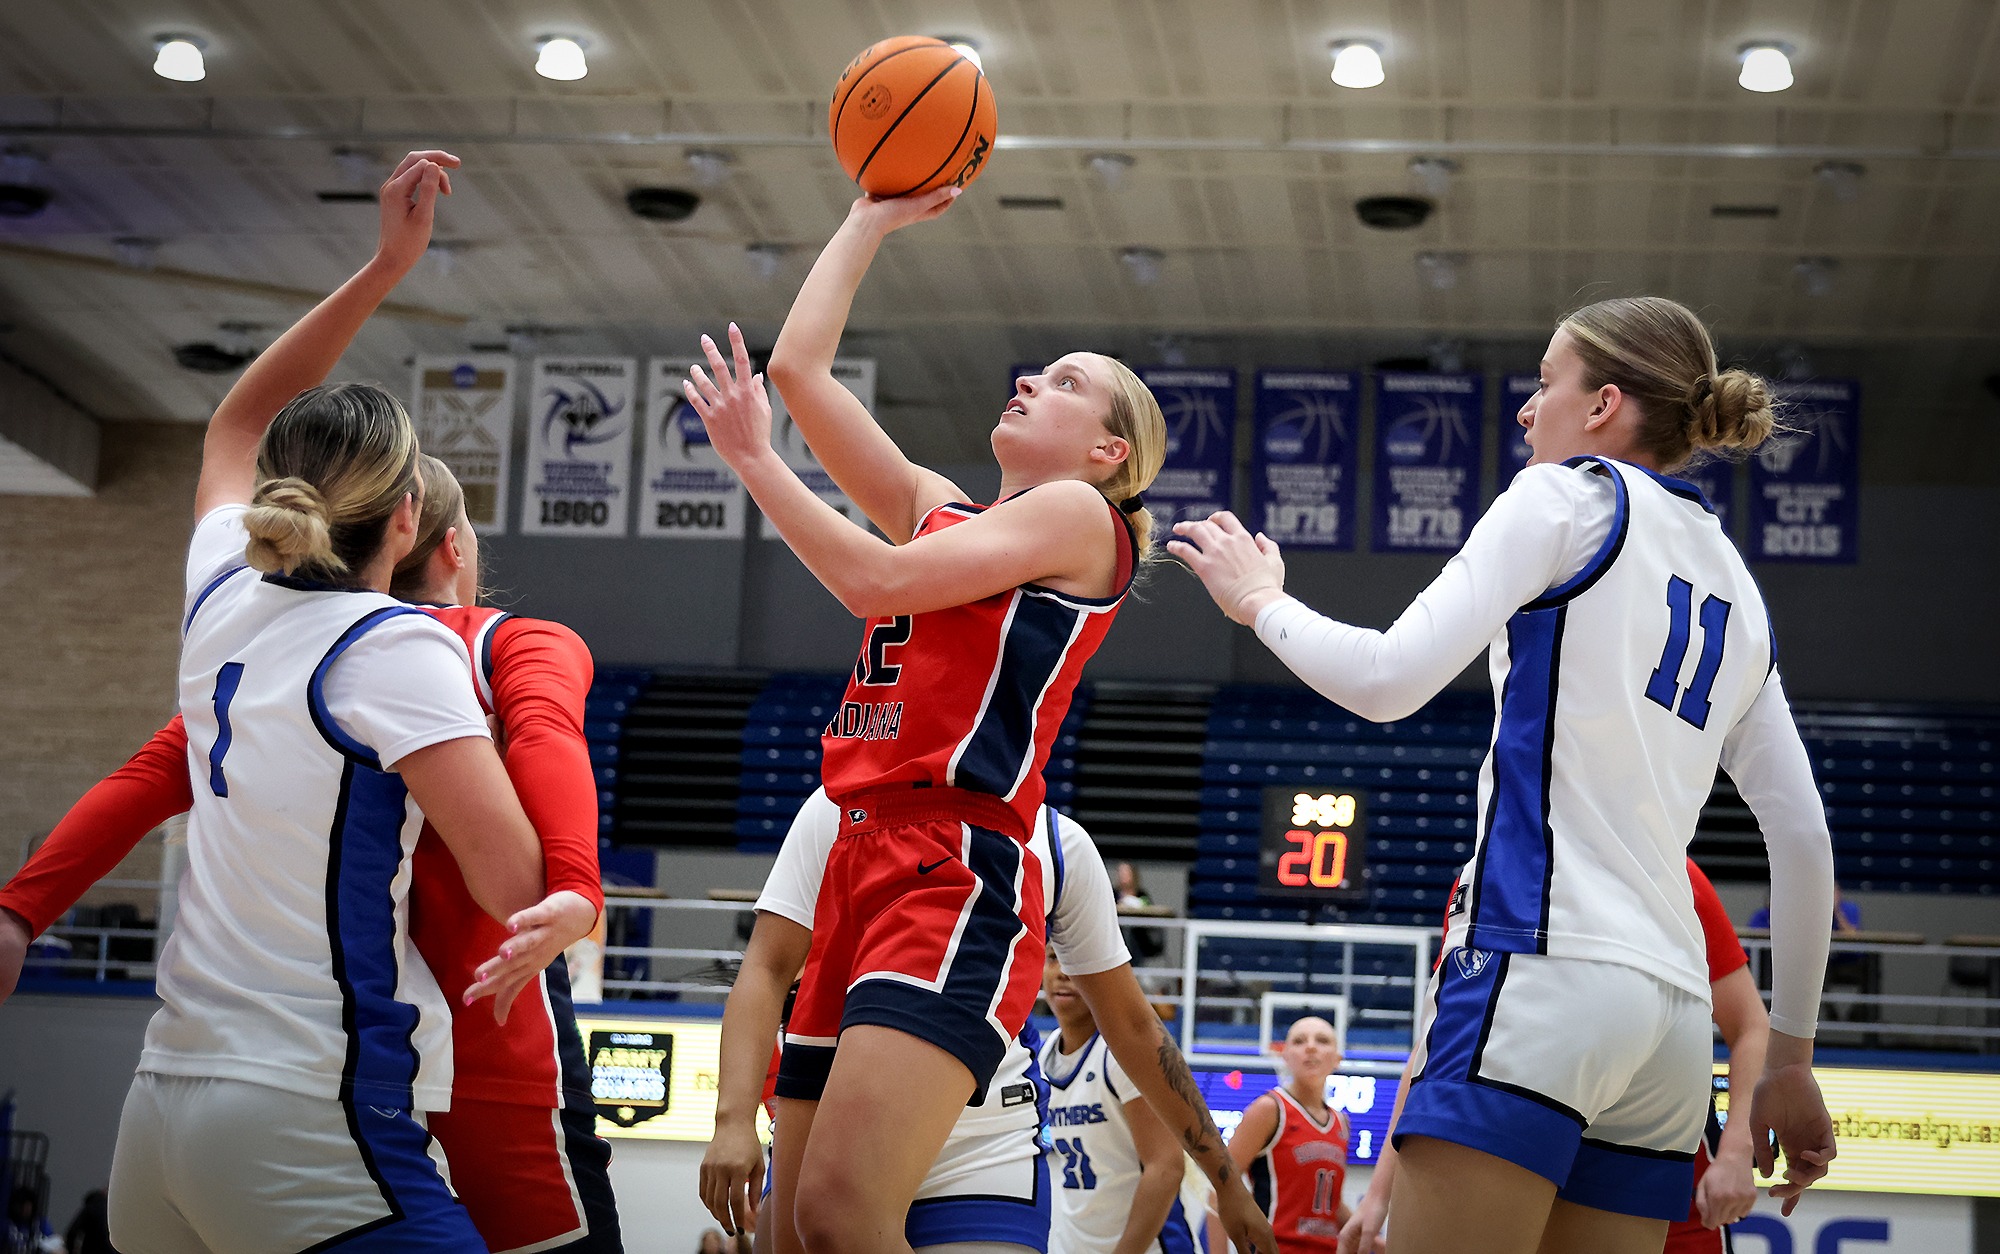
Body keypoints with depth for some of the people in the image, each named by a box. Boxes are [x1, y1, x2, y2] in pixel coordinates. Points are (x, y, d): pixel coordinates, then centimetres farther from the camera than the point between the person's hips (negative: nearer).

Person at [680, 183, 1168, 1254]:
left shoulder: (1079, 515, 4)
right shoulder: (939, 509, 25)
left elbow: (877, 579, -8)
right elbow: (798, 367, 24)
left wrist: (754, 460, -1)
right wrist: (872, 217, 29)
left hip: (956, 873, -8)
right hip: (861, 864, 8)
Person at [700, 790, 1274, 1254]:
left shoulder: (1056, 842, 8)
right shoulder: (840, 810, 4)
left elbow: (1131, 1025, 14)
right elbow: (768, 970, -5)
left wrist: (1225, 1180, 14)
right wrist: (734, 1118, -21)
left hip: (988, 1154, 0)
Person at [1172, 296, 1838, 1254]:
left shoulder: (1572, 495, 2)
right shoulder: (1734, 588, 22)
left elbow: (1389, 680, -8)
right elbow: (1803, 837, 19)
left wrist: (1259, 599, 10)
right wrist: (1790, 1059, 23)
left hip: (1542, 967, -8)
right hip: (1672, 1002, 8)